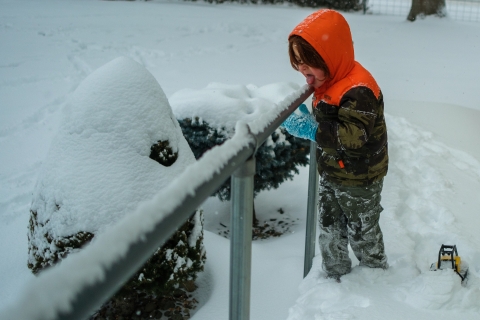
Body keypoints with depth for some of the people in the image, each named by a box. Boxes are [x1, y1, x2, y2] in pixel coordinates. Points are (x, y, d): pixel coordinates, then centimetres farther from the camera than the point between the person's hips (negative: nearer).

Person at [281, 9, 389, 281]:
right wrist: (307, 118, -6)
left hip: (359, 180, -8)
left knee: (362, 233, 13)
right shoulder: (327, 81, 1)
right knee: (330, 229, 19)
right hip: (331, 174, 8)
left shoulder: (359, 90, -29)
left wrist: (313, 131, -40)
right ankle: (336, 276, 38)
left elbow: (354, 135, -37)